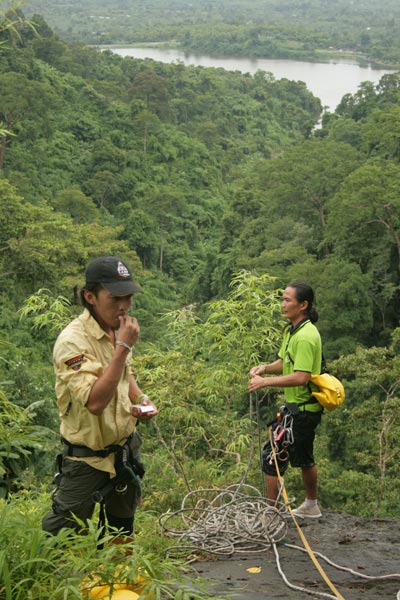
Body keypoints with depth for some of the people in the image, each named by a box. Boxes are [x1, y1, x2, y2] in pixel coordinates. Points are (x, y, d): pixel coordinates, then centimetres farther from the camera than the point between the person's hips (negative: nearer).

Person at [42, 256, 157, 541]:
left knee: (121, 529, 23)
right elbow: (95, 401, -34)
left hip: (125, 448, 7)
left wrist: (140, 399, -3)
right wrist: (123, 346, -32)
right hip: (88, 456, -7)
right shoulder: (72, 340, -25)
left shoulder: (117, 330, 0)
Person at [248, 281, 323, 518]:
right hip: (301, 406, 10)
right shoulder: (292, 330, 9)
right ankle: (311, 505, 41)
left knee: (272, 456, -6)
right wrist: (265, 368, -4)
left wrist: (265, 382, -26)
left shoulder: (305, 336, -23)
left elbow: (301, 377, -30)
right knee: (303, 457, 24)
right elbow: (284, 362, 16)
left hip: (302, 409, -10)